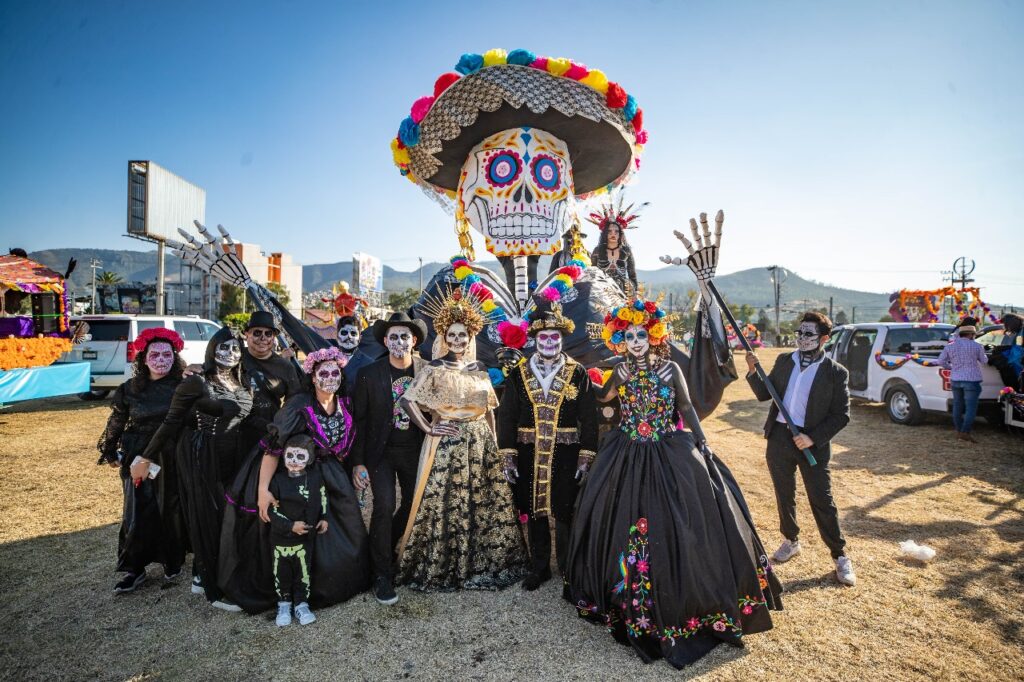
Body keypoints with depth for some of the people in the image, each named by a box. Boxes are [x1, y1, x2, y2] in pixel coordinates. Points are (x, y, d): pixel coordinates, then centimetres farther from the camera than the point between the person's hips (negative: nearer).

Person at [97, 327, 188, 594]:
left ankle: (173, 562, 26)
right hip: (137, 460, 1)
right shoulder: (130, 389, 0)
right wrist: (109, 452, 20)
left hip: (172, 461, -1)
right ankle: (133, 569, 17)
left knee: (172, 511, 8)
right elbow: (116, 422, 13)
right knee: (137, 514, 2)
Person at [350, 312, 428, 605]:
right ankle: (382, 574, 7)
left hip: (414, 450, 3)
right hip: (381, 451, -2)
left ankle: (385, 547, 40)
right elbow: (359, 419, -4)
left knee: (415, 504, 10)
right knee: (385, 505, -14)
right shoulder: (369, 374, -8)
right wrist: (358, 462, -7)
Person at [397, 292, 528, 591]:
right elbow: (407, 400, -9)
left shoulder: (479, 370, 11)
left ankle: (482, 564, 25)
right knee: (444, 504, -1)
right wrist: (428, 429, -11)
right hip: (447, 444, -4)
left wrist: (494, 444, 11)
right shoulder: (433, 369, -3)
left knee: (485, 503, 8)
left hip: (480, 443, 5)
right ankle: (440, 567, 16)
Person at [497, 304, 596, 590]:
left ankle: (569, 570, 27)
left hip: (566, 457, -1)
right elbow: (506, 417, 2)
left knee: (565, 514, 6)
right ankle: (539, 568, 31)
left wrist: (585, 457, -5)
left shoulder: (578, 374, 0)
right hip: (528, 456, 2)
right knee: (534, 514, 13)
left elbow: (589, 419, 0)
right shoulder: (518, 374, 3)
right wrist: (508, 455, -2)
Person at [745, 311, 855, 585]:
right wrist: (753, 372, -10)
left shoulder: (836, 372, -6)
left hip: (813, 443, -4)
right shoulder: (784, 361, 5)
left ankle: (840, 556, 19)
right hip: (779, 438, 4)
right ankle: (791, 541, 35)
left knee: (822, 501, 2)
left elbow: (841, 415, -7)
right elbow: (764, 394, 7)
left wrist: (813, 438, -17)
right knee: (784, 495, 16)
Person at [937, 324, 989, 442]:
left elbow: (941, 361, 7)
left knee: (958, 406, 12)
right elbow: (984, 361, 7)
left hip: (956, 380, 4)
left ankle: (958, 432, 18)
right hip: (972, 380, -4)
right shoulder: (977, 346, -6)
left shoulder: (949, 347, 2)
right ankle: (965, 432, -5)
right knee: (971, 408, -1)